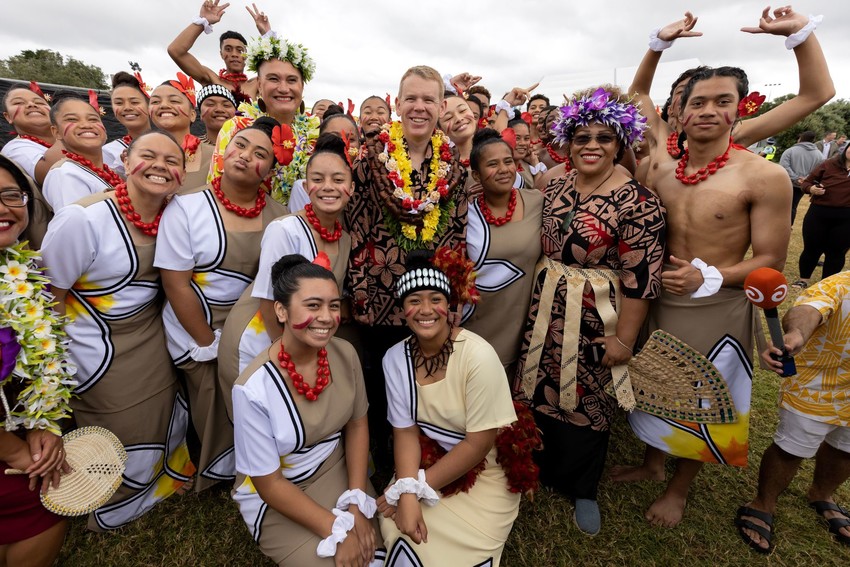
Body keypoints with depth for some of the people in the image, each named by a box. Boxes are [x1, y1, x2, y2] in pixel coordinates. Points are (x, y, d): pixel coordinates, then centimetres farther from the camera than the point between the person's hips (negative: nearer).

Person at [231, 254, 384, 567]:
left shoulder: (345, 354, -15)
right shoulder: (254, 388, -27)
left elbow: (357, 424, -2)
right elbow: (269, 484, -18)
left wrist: (357, 503, -10)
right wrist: (336, 528, -19)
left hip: (336, 469, 4)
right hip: (274, 495, -3)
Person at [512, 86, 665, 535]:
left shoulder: (637, 202, -16)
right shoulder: (555, 188, 4)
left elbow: (641, 277, -16)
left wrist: (623, 339, -14)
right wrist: (536, 297, 13)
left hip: (595, 320, -5)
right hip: (546, 309, 5)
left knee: (585, 399, 11)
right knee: (541, 390, 16)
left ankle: (582, 489, 38)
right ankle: (542, 466, 43)